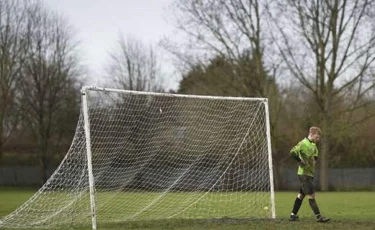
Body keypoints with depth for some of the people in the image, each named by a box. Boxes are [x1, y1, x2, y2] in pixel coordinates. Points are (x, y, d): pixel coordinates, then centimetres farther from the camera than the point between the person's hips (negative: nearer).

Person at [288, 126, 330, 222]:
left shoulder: (313, 145, 14)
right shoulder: (303, 143, -12)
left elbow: (315, 154, 31)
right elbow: (293, 152, -22)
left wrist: (314, 158, 9)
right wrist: (300, 161, -18)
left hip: (310, 173, 9)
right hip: (304, 174, -9)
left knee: (301, 195, 12)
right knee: (311, 195, -11)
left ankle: (293, 215, 19)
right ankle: (318, 216, -13)